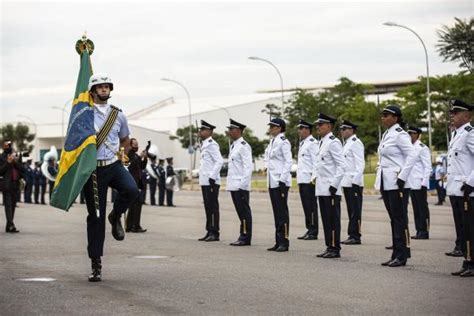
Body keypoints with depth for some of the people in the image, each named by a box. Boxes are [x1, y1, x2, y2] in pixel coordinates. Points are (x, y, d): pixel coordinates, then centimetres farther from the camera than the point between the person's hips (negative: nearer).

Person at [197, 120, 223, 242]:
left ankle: (214, 233, -4)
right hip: (205, 181, 10)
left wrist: (212, 177, -21)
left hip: (211, 182, -10)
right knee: (208, 207, 12)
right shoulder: (204, 145, 17)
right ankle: (210, 232, 18)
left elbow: (219, 161, -20)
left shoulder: (211, 144, -12)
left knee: (212, 207, -7)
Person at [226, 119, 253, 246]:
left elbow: (248, 166, -17)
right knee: (241, 212, 11)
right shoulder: (233, 146, 16)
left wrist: (243, 184, -21)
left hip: (240, 186, -9)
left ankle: (245, 238, -1)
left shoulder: (243, 146, -12)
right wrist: (230, 183, 17)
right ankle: (243, 237, 16)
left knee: (244, 211, -4)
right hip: (233, 185, 9)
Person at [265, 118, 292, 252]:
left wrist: (282, 180, -21)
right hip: (272, 182, 9)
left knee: (282, 212, -5)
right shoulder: (273, 142, 15)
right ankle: (278, 242, 15)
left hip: (280, 182, -9)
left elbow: (289, 162, -16)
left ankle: (284, 243, -1)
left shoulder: (283, 142, -11)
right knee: (277, 212, 11)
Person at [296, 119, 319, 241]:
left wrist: (313, 177, -20)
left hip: (309, 180, -10)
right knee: (306, 206, 12)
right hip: (302, 180, 10)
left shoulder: (312, 143, -10)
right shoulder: (302, 143, 20)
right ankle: (309, 230, 17)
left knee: (311, 206, -6)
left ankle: (313, 232, -3)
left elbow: (316, 161, -16)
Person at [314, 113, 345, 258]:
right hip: (322, 189, 9)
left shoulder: (333, 142, -11)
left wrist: (334, 185, -19)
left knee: (333, 219, -4)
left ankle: (335, 249, 0)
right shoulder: (322, 142, 16)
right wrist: (315, 177, 17)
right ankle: (329, 247, 17)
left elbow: (341, 165, -16)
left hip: (330, 189, -9)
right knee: (326, 219, 11)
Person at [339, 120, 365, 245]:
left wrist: (355, 181, -21)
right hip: (346, 182, 10)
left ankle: (355, 236, -6)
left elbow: (360, 163, -16)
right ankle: (352, 235, 13)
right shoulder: (346, 143, 19)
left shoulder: (355, 143, -10)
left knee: (355, 211, -7)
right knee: (351, 210, 10)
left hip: (353, 182, -10)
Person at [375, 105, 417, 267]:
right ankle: (396, 254, 16)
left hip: (397, 184, -9)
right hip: (385, 184, 9)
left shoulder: (399, 135, -11)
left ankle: (401, 256, 0)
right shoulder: (386, 135, 16)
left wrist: (402, 177, -21)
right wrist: (379, 179, 16)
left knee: (400, 219, -4)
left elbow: (412, 155, -20)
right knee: (394, 219, 12)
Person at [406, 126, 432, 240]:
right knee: (416, 209, 9)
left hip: (420, 184, -8)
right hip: (412, 185, 8)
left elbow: (428, 167, -12)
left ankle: (424, 232, 0)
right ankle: (419, 231, 13)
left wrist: (424, 183, -17)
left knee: (423, 208, -3)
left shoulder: (422, 148, -9)